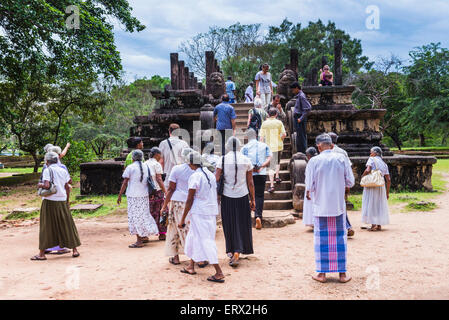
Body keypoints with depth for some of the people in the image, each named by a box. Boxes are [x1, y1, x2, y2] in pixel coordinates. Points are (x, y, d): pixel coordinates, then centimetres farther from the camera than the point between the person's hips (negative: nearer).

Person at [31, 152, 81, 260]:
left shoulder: (47, 171, -7)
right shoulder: (63, 171, 7)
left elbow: (47, 186, -19)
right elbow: (67, 188, 6)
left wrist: (40, 185, 2)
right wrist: (67, 202, 14)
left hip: (50, 201, -4)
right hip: (62, 201, 4)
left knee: (46, 226, 4)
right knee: (67, 225, 10)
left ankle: (42, 253, 10)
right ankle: (74, 250, 13)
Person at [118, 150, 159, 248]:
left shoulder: (130, 167, -7)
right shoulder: (146, 167, 7)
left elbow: (125, 183, -8)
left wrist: (120, 195, -2)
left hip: (133, 196, -5)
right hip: (144, 195, 5)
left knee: (135, 217, 0)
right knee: (144, 215, 17)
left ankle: (139, 241, -1)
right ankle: (144, 236, 26)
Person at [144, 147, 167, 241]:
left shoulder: (145, 164, 11)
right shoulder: (157, 164, -8)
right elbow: (159, 179, -14)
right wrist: (165, 191, -13)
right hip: (157, 191, -6)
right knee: (161, 211, 4)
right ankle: (162, 234, 9)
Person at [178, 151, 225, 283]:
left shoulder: (195, 176, -13)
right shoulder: (210, 174, 10)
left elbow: (190, 200, -15)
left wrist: (182, 219, -9)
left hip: (199, 213, -9)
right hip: (212, 211, 9)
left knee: (205, 241, -5)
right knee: (194, 236, 21)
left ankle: (219, 273, -6)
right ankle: (191, 266, 33)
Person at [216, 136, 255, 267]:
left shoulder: (223, 159, -5)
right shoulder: (246, 160, -2)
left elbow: (216, 179, -9)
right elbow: (250, 183, 1)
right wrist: (252, 200, 9)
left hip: (227, 197, 0)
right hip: (242, 197, 0)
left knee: (229, 225, 14)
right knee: (242, 225, 9)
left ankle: (232, 251, 24)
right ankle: (237, 253, -3)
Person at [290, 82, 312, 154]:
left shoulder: (301, 96, -13)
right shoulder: (298, 96, 16)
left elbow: (308, 108, -21)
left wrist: (301, 118, -21)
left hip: (299, 119, -10)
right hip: (297, 118, 10)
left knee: (301, 137, -7)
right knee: (299, 138, 13)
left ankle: (303, 154, -4)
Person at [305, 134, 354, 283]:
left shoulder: (314, 161, -10)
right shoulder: (341, 158, -4)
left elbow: (309, 186, -10)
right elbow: (350, 182, 0)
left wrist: (308, 194, 12)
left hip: (321, 206, -1)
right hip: (338, 205, 2)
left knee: (322, 238, 8)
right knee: (339, 237, 10)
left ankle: (322, 273, 13)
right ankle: (342, 273, 16)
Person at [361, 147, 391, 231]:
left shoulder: (372, 159, 1)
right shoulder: (384, 164, 17)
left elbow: (368, 170, -17)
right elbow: (388, 180, 13)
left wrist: (362, 176, 2)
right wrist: (387, 192, 17)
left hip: (371, 185, -5)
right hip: (381, 186, 5)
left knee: (371, 204, 0)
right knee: (380, 204, 13)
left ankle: (373, 225, -4)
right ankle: (379, 225, 14)